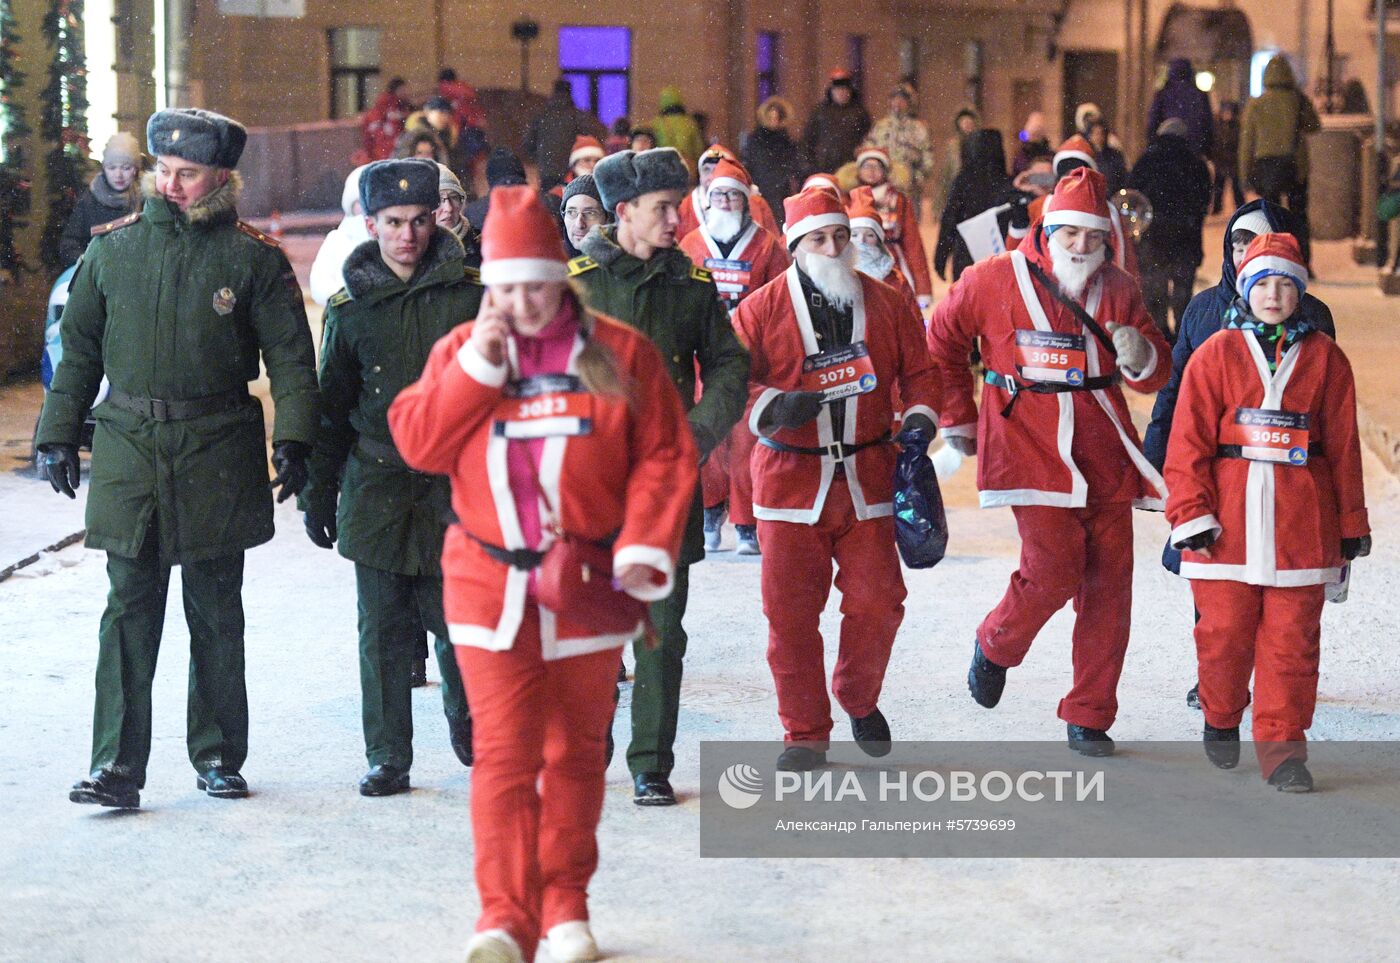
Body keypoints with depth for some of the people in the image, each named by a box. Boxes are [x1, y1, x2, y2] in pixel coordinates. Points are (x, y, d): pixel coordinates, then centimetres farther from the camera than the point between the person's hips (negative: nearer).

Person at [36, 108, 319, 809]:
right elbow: (78, 349, 12)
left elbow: (291, 357, 1)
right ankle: (117, 767, 0)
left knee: (216, 615, 9)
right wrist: (59, 436, 9)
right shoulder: (113, 249, 7)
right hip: (128, 447, 1)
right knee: (129, 612, -1)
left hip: (218, 454, -1)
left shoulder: (253, 258, 0)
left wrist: (292, 443, -7)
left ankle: (218, 756, 20)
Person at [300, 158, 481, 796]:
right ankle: (387, 757, 13)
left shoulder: (471, 295, 0)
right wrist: (318, 492, 9)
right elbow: (331, 408, 10)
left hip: (454, 487, -1)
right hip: (376, 486, 1)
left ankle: (468, 723, 29)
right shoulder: (350, 307, 4)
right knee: (383, 633, 3)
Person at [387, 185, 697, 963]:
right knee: (504, 751, -6)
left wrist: (644, 548, -14)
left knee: (576, 751, 10)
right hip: (490, 584, 0)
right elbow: (417, 443, -6)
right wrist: (478, 366, -13)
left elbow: (665, 459, -3)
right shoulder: (461, 351, 4)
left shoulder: (620, 354, -2)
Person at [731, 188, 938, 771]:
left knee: (877, 600, -1)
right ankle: (805, 735, 12)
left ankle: (860, 702, 28)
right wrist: (773, 406, -21)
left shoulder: (883, 303, 8)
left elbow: (916, 368, 14)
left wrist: (919, 415, -4)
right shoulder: (762, 308, 0)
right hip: (790, 477, -2)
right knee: (792, 612, -1)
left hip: (866, 477, 2)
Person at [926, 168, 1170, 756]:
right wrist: (957, 418, 13)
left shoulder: (1118, 289, 7)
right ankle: (995, 645, 15)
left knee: (1108, 585, 1)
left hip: (1105, 454, 4)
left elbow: (1155, 376, 12)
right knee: (1053, 570, -17)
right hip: (1032, 451, -4)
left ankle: (1089, 718, 14)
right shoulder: (995, 280, -3)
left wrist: (1140, 357, -12)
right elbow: (942, 341, 11)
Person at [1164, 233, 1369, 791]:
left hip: (1300, 514, 1)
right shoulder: (1216, 355, 5)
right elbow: (1189, 441, 1)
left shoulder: (1325, 358, 9)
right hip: (1229, 514, -1)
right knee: (1225, 629, 2)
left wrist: (1350, 526, 11)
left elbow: (1343, 447, 11)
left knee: (1292, 636, -1)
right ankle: (1221, 722, 27)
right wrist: (1191, 513, -8)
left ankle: (1281, 747, 5)